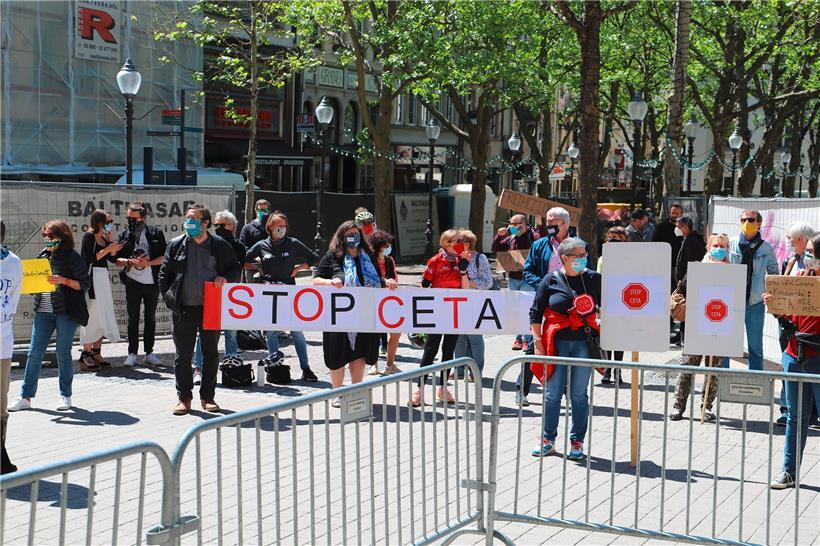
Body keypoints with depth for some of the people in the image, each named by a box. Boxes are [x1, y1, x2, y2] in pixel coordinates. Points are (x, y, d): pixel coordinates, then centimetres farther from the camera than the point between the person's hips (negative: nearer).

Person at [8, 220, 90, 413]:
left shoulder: (72, 257, -4)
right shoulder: (43, 255, 12)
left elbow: (85, 284, -7)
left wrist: (64, 280, -20)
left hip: (66, 311, -5)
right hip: (43, 311, 5)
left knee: (63, 353, 0)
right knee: (34, 353, 2)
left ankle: (65, 396, 13)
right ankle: (25, 397, 7)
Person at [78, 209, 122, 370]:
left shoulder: (104, 238, 15)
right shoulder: (89, 236, -7)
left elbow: (113, 259, 8)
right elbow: (89, 259, -17)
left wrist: (109, 238, 3)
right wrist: (107, 249, -17)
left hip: (104, 278, 8)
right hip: (92, 277, -8)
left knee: (103, 316, 9)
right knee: (93, 315, -8)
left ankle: (96, 352, 15)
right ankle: (86, 354, -4)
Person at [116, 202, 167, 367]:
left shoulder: (156, 233, 0)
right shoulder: (124, 235, 4)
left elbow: (164, 257, -1)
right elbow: (117, 260, 2)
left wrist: (149, 263, -16)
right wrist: (130, 262, -17)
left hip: (152, 283, 0)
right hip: (133, 283, 0)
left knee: (150, 318, 8)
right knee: (133, 318, 2)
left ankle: (149, 353, 15)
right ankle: (132, 353, 7)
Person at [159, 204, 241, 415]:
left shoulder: (220, 245, 3)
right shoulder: (176, 245, 5)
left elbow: (236, 267, 13)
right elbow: (164, 274, 8)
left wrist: (225, 277, -7)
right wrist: (169, 299, -1)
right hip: (184, 309, 0)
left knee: (211, 354, 8)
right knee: (183, 355, 3)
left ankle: (207, 397, 19)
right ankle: (184, 397, 14)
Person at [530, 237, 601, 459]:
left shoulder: (593, 279, 4)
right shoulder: (551, 280, 0)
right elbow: (535, 313, 4)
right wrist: (537, 342, -1)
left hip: (584, 342, 1)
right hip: (556, 343, -1)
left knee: (579, 395, 5)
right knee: (553, 394, 4)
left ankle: (577, 442, 16)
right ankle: (548, 440, 17)